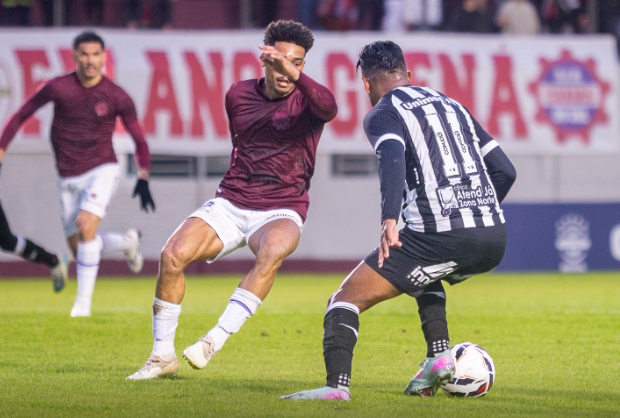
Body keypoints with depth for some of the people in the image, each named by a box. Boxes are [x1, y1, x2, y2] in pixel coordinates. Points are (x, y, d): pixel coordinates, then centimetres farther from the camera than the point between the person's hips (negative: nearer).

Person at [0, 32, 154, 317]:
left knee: (86, 224, -27)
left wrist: (143, 179, -7)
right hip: (68, 178, 3)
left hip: (102, 170, -3)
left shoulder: (117, 97, -6)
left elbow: (139, 141, 4)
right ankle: (127, 242, 37)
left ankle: (83, 301, -18)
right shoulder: (58, 88, -6)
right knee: (80, 249, 5)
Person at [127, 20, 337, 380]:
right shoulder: (239, 95, 8)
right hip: (231, 203, 4)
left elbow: (329, 108, -31)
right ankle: (163, 355, -7)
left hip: (282, 211, -3)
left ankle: (217, 339, -35)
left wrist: (294, 72, -44)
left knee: (273, 250, -39)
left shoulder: (307, 100, -5)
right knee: (173, 254, -21)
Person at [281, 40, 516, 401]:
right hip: (494, 240, 7)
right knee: (426, 277, 39)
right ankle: (440, 356, 20)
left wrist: (390, 220, -32)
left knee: (345, 300, 1)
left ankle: (337, 385, -18)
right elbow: (505, 171, 22)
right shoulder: (451, 105, 24)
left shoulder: (383, 113, 5)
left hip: (441, 236, -7)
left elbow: (393, 159, -19)